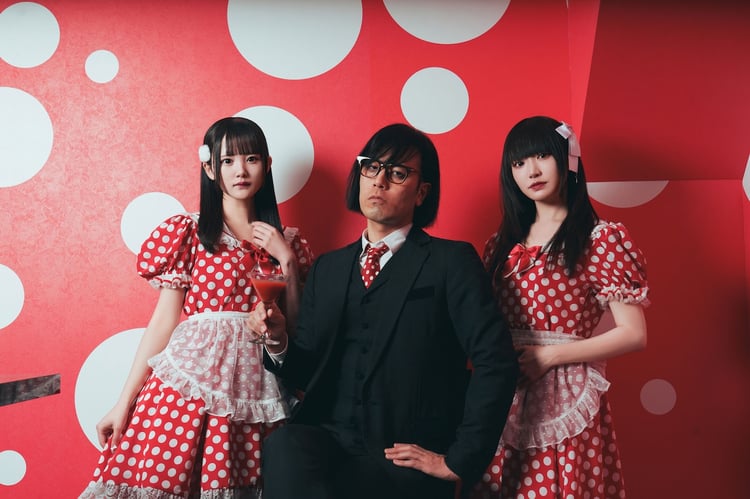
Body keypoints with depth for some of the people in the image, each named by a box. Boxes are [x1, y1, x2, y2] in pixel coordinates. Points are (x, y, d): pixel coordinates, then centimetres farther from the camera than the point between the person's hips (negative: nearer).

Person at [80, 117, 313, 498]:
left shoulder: (284, 240, 12)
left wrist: (287, 260, -1)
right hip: (191, 381, -2)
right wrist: (125, 401, 0)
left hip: (254, 387, 3)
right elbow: (164, 320, 2)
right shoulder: (187, 232, 3)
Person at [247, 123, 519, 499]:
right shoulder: (327, 268, 16)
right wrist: (279, 341, -5)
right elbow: (308, 373, 15)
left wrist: (459, 461, -12)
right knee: (283, 447, -30)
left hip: (404, 462, -3)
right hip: (327, 443, 4)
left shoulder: (452, 262, 0)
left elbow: (495, 362, -10)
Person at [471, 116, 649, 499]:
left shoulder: (603, 238, -5)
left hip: (565, 399, -4)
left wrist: (549, 356, -13)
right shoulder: (503, 243, 10)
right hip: (504, 402, 5)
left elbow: (633, 334, -8)